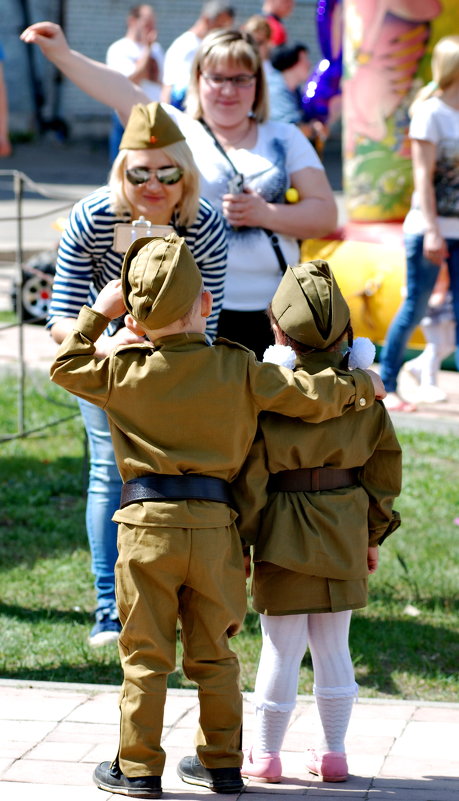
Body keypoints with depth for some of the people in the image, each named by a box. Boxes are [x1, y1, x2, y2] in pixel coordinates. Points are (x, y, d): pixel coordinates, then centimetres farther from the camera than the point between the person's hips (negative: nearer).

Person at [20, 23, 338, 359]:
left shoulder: (286, 139, 11)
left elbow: (326, 215, 6)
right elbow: (124, 94, -10)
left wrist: (265, 214, -10)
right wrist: (63, 55, -26)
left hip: (269, 315, 2)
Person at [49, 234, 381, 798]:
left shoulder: (124, 373, -5)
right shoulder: (239, 369, -2)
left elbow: (64, 366, 10)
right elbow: (312, 396, 1)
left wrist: (97, 313, 16)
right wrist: (358, 386, 20)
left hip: (148, 524, -2)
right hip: (214, 525, 2)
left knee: (145, 656, 6)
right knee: (213, 655, 15)